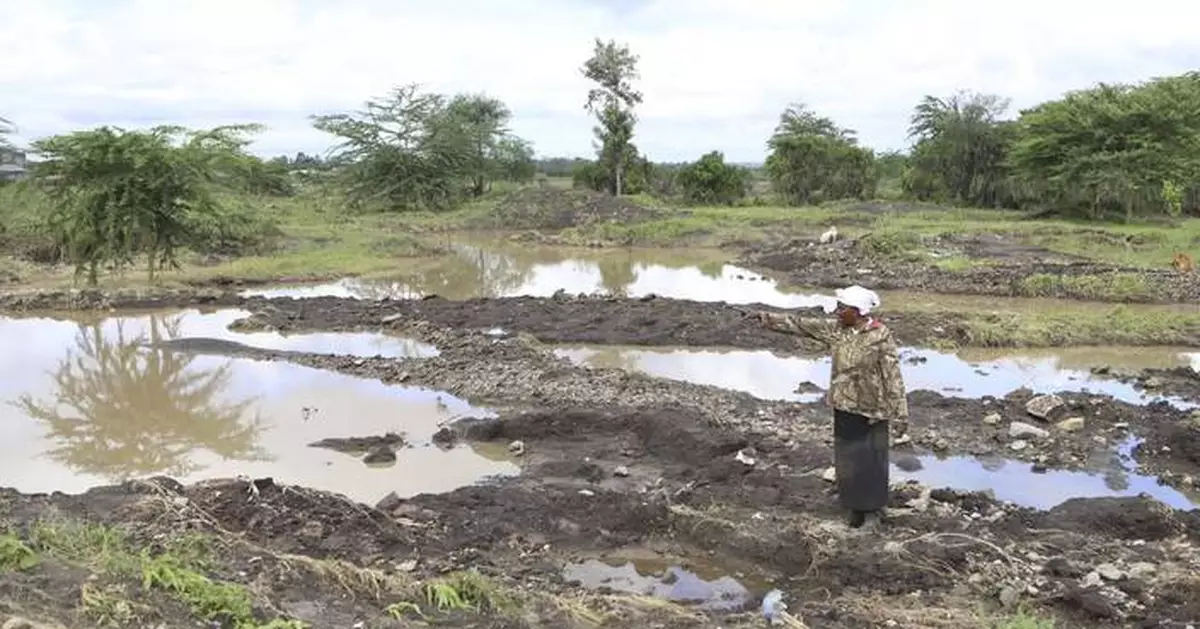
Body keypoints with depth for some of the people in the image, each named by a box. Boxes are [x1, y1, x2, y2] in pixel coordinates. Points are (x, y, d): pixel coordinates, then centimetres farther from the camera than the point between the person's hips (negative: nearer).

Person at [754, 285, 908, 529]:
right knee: (847, 458, 13)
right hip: (844, 407, 5)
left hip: (870, 409, -5)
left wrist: (899, 414, -15)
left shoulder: (881, 337, -16)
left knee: (871, 459, 7)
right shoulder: (835, 330, -1)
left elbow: (893, 377, -15)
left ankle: (873, 508, 25)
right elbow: (800, 324, 2)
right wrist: (766, 317, -1)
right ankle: (856, 506, 29)